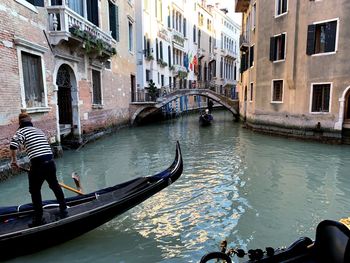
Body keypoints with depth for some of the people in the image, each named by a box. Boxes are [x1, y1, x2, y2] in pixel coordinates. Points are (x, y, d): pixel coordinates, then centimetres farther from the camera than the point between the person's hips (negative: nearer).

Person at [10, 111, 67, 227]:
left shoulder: (22, 131, 0)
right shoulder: (39, 130, 19)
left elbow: (13, 145, -18)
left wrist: (14, 160, -3)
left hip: (38, 164, -6)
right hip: (50, 162, 6)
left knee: (35, 191, 11)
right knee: (55, 185, 23)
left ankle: (38, 219, 19)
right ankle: (63, 209, 34)